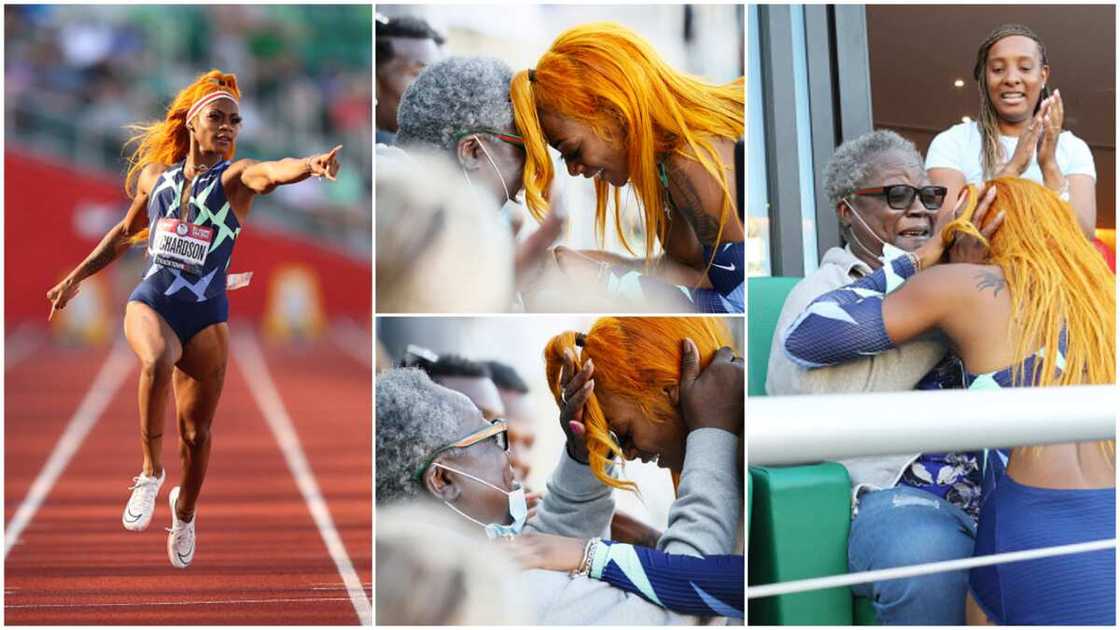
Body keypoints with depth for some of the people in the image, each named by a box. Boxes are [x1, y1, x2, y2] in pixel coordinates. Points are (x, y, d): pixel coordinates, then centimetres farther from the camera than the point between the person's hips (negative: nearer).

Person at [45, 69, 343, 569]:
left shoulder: (235, 176, -5)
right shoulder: (156, 174, 5)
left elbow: (275, 171, -29)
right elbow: (125, 232, 22)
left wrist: (310, 165, -52)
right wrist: (76, 277, 24)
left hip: (207, 313, -1)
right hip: (150, 301, 1)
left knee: (196, 431, 6)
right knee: (158, 361, -35)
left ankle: (184, 513, 34)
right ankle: (151, 472, -17)